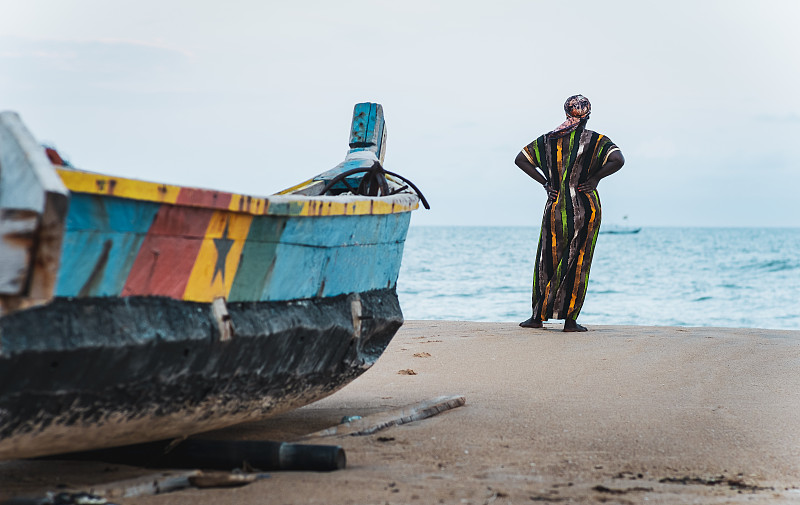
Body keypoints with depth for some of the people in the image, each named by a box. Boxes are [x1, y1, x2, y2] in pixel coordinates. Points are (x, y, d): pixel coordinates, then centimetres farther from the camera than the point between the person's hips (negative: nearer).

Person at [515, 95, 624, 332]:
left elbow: (521, 159, 7)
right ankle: (570, 319, 4)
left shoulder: (549, 140, 5)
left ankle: (538, 315, 13)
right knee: (578, 262, 5)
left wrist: (545, 182, 4)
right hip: (586, 210, -2)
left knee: (547, 261, 11)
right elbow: (618, 160, -19)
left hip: (556, 209, 2)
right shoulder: (596, 140, -4)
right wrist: (595, 178, -7)